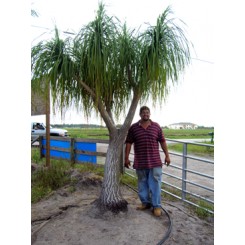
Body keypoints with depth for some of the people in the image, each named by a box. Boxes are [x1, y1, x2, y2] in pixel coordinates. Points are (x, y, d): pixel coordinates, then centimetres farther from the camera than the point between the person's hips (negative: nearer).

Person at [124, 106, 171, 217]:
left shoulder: (156, 126, 3)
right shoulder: (133, 127, 1)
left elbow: (162, 141, 8)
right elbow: (128, 143, 2)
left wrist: (167, 155, 5)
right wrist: (126, 158, -1)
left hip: (155, 161, 0)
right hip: (140, 162, 1)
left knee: (155, 183, 3)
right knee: (142, 183, 13)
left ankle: (156, 206, 14)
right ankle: (145, 202, 29)